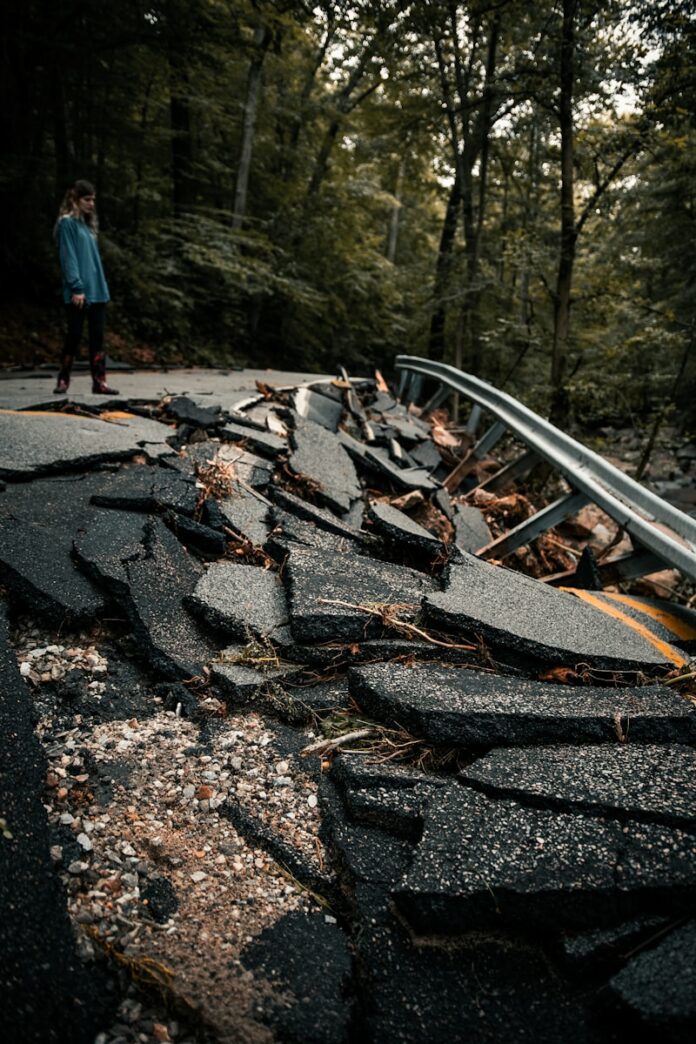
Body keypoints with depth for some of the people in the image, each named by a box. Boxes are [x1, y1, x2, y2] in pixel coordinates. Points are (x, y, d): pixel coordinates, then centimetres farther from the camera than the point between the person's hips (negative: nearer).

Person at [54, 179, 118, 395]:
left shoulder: (87, 223, 18)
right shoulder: (67, 223, -5)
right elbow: (68, 257, -12)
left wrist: (101, 287, 14)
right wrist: (77, 288, -19)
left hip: (97, 290, 7)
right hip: (78, 293, -7)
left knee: (97, 336, 3)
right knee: (74, 335, -1)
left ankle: (99, 381, 3)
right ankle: (63, 380, 10)